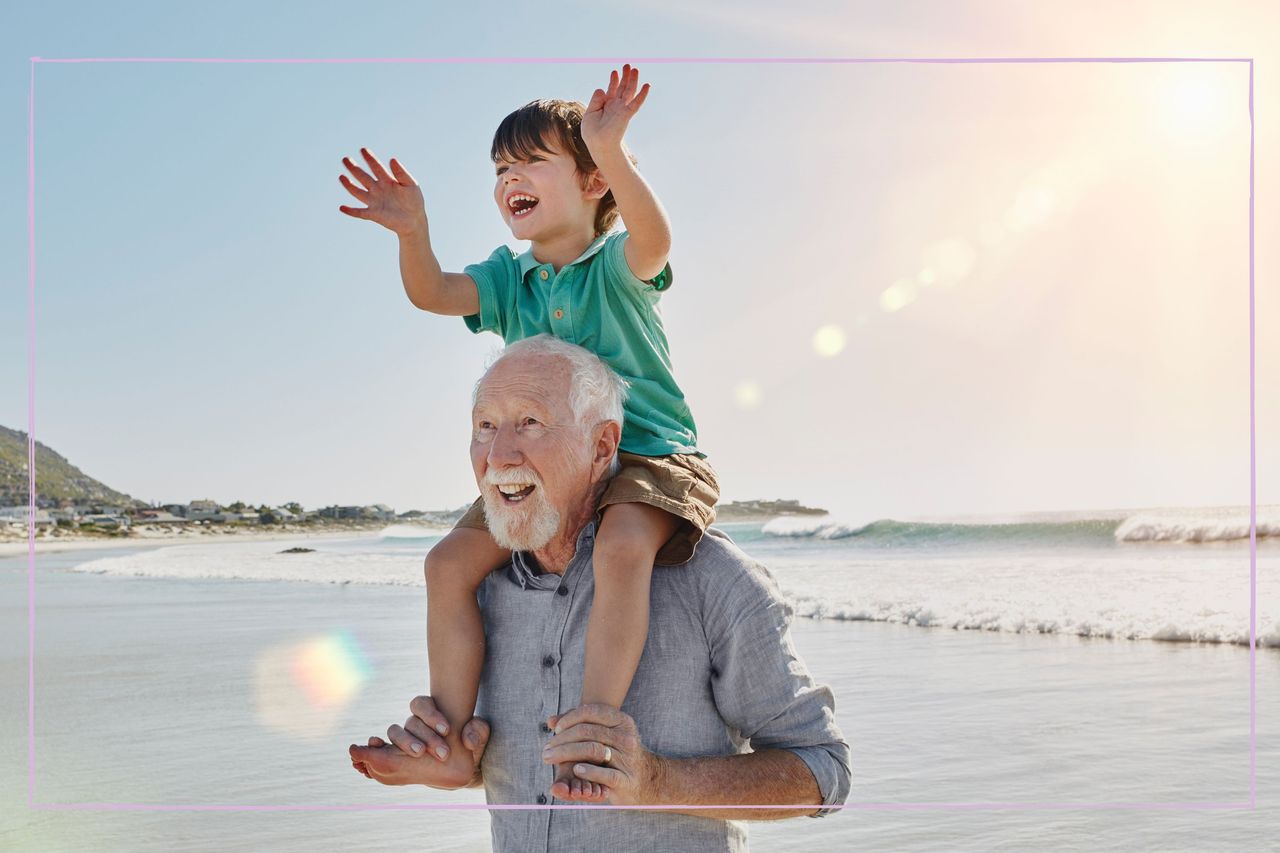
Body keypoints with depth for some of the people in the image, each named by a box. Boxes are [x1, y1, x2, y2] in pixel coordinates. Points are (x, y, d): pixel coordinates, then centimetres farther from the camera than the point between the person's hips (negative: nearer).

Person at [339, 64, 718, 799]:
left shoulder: (617, 264, -4)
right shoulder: (507, 279, 11)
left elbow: (652, 240, -29)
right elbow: (433, 293, -6)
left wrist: (612, 155, -46)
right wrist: (414, 233, -27)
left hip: (648, 453, -5)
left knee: (621, 547, -38)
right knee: (451, 562, -11)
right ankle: (454, 733, -3)